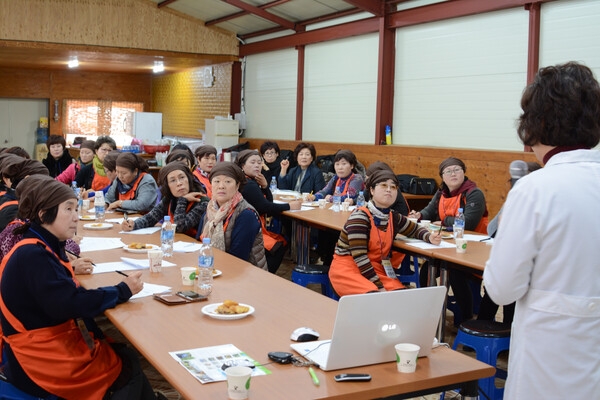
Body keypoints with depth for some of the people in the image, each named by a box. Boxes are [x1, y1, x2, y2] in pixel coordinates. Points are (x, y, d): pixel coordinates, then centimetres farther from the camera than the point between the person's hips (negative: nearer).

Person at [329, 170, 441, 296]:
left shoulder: (394, 218, 4)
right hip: (347, 268, -6)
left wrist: (430, 237, -1)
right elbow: (359, 257, -24)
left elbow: (416, 230, 23)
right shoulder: (359, 217, -17)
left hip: (375, 268, 7)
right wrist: (380, 287, -27)